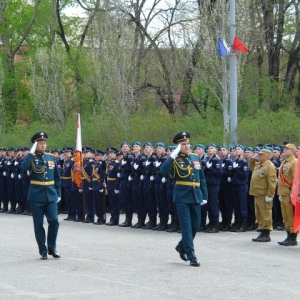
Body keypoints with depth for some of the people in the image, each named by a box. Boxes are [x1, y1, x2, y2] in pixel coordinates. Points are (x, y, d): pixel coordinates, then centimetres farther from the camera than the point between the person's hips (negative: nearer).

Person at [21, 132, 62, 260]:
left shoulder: (51, 158, 9)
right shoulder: (31, 158, -2)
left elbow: (57, 177, 15)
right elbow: (24, 167, -25)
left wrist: (58, 194, 9)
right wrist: (31, 153, -23)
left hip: (51, 196, 3)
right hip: (36, 196, -3)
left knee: (54, 221, -6)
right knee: (38, 224, 1)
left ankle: (52, 248, 10)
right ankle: (43, 251, 10)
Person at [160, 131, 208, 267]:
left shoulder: (196, 157, 11)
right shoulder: (175, 159, -5)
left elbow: (201, 177, 15)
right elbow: (163, 171, -23)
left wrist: (204, 195, 11)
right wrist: (173, 156, -25)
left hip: (196, 196, 5)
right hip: (182, 197, -5)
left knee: (195, 225, 10)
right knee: (186, 225, -6)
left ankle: (182, 246, 33)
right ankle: (191, 256, -4)